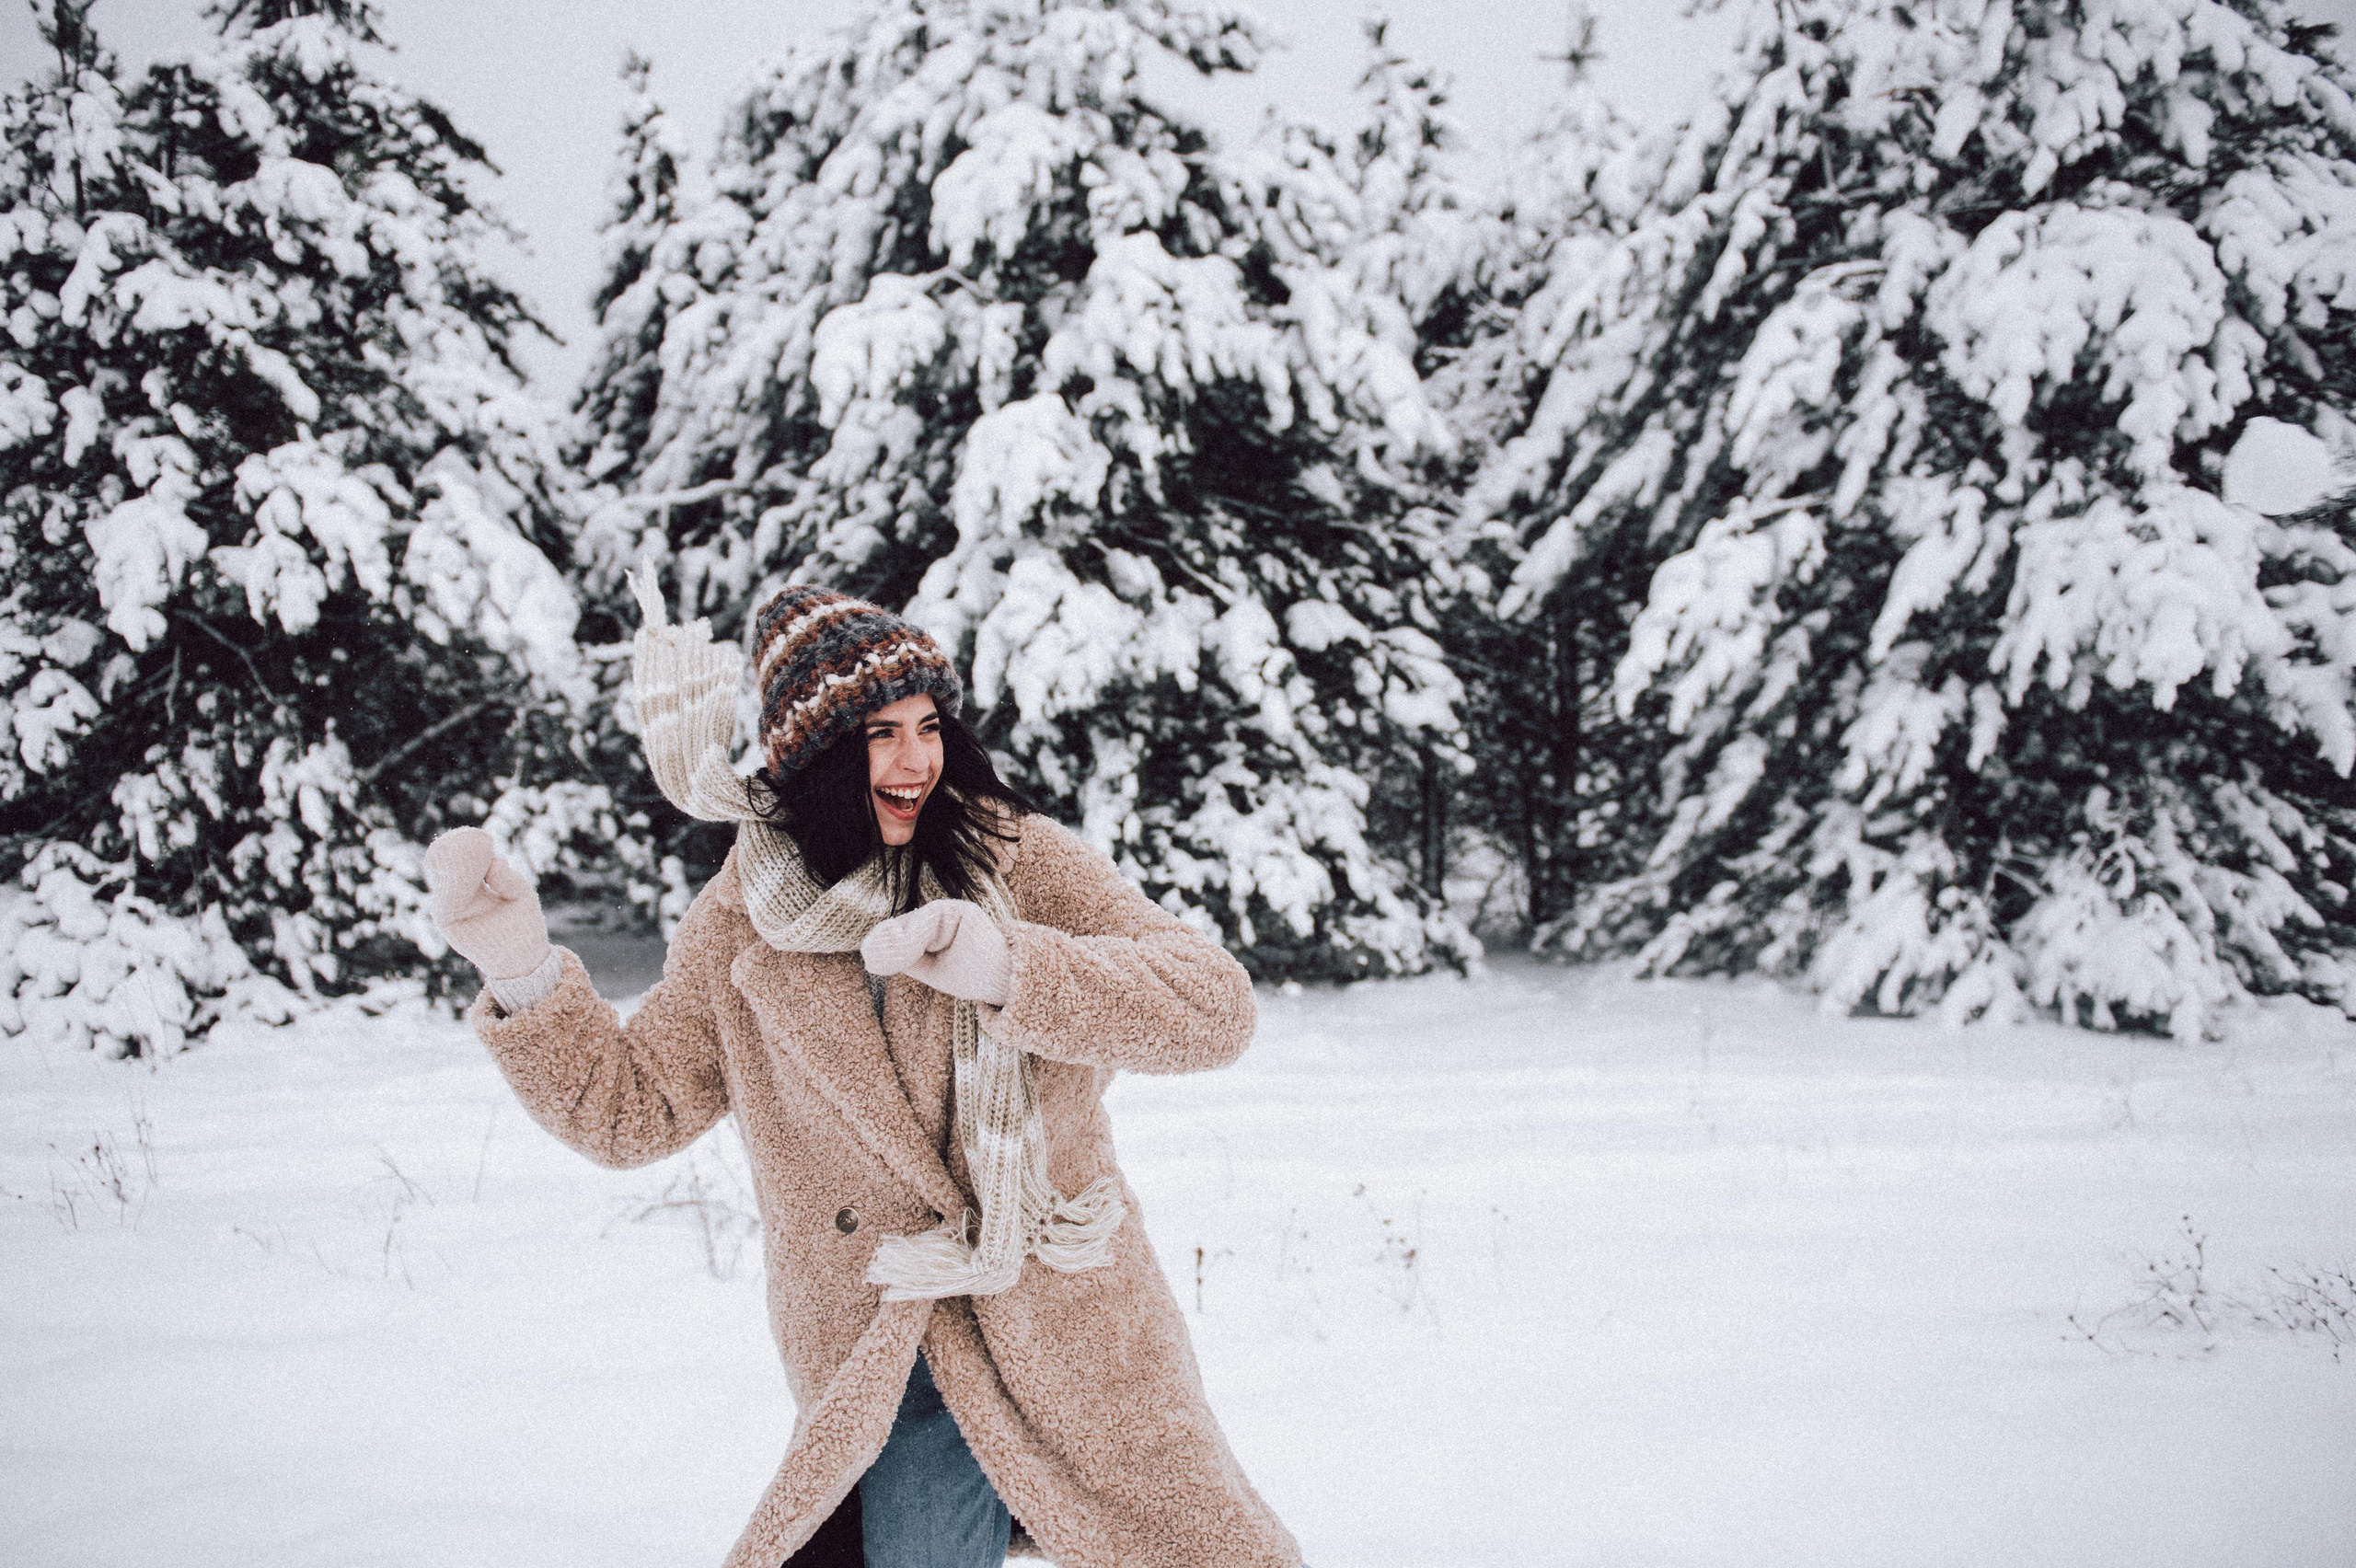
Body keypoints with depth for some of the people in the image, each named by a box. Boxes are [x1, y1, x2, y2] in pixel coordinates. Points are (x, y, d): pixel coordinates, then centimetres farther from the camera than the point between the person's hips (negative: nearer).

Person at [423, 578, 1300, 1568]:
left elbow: (1213, 1003, -14)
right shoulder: (741, 923, 4)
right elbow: (630, 1107, 11)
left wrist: (1013, 969, -29)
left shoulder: (1021, 861, -3)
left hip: (1077, 1337, -1)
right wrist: (522, 974, -4)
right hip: (880, 1369, 1)